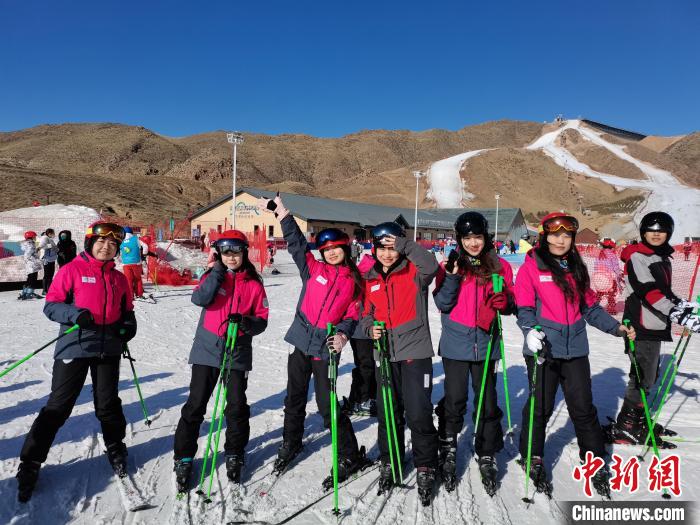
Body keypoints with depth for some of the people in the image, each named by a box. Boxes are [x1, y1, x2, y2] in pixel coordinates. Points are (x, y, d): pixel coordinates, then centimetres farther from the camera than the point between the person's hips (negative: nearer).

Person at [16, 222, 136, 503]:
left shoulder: (119, 278, 10)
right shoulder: (72, 270, -4)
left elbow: (126, 311, 18)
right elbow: (51, 305, -5)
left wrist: (128, 326, -2)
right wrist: (75, 314, -23)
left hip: (108, 349, 4)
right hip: (75, 347, -3)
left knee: (108, 403, 13)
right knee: (58, 406, 2)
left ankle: (116, 450, 33)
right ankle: (30, 462, 18)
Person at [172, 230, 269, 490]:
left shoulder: (254, 284, 2)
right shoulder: (212, 276, 3)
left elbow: (262, 320, 1)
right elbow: (199, 299, -17)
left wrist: (247, 323, -20)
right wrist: (218, 271, -15)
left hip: (238, 352, 0)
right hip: (207, 349, 0)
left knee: (237, 406, 5)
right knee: (195, 405, 3)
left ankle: (235, 454, 27)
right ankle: (183, 457, 19)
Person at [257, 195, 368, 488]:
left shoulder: (354, 282, 2)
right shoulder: (313, 269, 3)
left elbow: (352, 314, 3)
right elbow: (296, 243, -3)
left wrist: (343, 333, -16)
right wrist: (282, 214, -12)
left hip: (326, 349, -2)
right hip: (301, 342, 3)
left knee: (327, 405, -2)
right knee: (295, 399, 16)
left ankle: (350, 457, 16)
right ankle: (290, 444, 40)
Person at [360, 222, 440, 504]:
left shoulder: (414, 273, -5)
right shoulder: (370, 279, 9)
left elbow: (431, 264, -27)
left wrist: (404, 244, -27)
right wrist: (370, 328, -3)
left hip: (415, 352, -4)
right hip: (384, 353, 4)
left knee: (418, 414, -4)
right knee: (388, 413, 13)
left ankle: (425, 469, 18)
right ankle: (389, 463, 33)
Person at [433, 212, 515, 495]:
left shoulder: (500, 266, 4)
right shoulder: (451, 265, -1)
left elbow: (512, 304, 8)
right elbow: (442, 304, -8)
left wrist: (504, 302, -14)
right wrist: (452, 276, -20)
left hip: (486, 344, 2)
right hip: (456, 344, -1)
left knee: (487, 403, 8)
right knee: (454, 400, 4)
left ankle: (487, 457, 25)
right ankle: (448, 450, 25)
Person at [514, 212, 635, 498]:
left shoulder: (577, 269, 12)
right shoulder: (531, 267, -4)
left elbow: (590, 307, 17)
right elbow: (524, 308, -8)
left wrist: (616, 327, 7)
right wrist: (530, 330, -25)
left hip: (575, 348, 4)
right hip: (544, 349, -4)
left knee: (583, 408, 9)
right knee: (540, 407, 6)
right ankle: (532, 458, 27)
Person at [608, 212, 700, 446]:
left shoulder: (663, 258, 16)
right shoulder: (637, 257, -13)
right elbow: (650, 292, -22)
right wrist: (681, 316, -26)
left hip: (655, 326, 9)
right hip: (642, 327, -9)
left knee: (649, 376, 15)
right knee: (643, 377, -7)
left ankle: (637, 418, 29)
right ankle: (624, 428, 2)